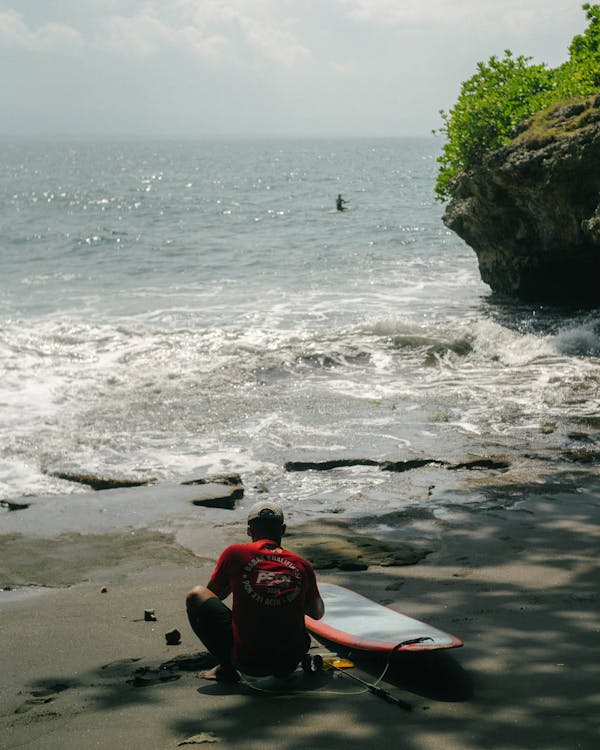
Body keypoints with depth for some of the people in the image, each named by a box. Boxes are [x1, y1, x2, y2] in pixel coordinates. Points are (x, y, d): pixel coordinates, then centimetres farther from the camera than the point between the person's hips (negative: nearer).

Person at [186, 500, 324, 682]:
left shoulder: (235, 553, -3)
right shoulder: (302, 565, 3)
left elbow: (213, 594, 14)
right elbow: (318, 613, 19)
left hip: (248, 662, -4)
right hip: (290, 662, 4)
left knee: (196, 595, 12)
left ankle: (226, 668, 7)